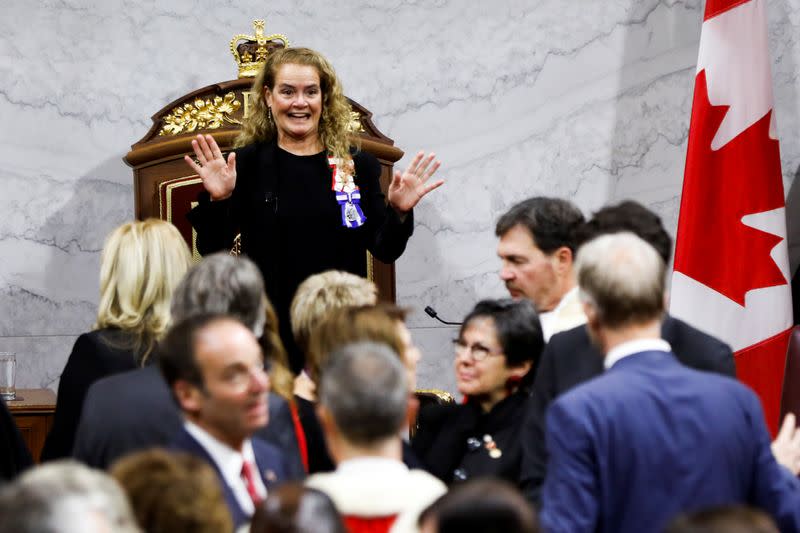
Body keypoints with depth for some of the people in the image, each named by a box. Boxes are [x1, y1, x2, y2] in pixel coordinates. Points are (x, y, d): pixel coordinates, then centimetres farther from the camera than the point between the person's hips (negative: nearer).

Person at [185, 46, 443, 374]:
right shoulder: (247, 162, 0)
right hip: (267, 331, -1)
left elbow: (385, 251, 6)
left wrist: (399, 213, -11)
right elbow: (211, 249, -4)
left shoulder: (357, 165, 5)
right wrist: (217, 200, -20)